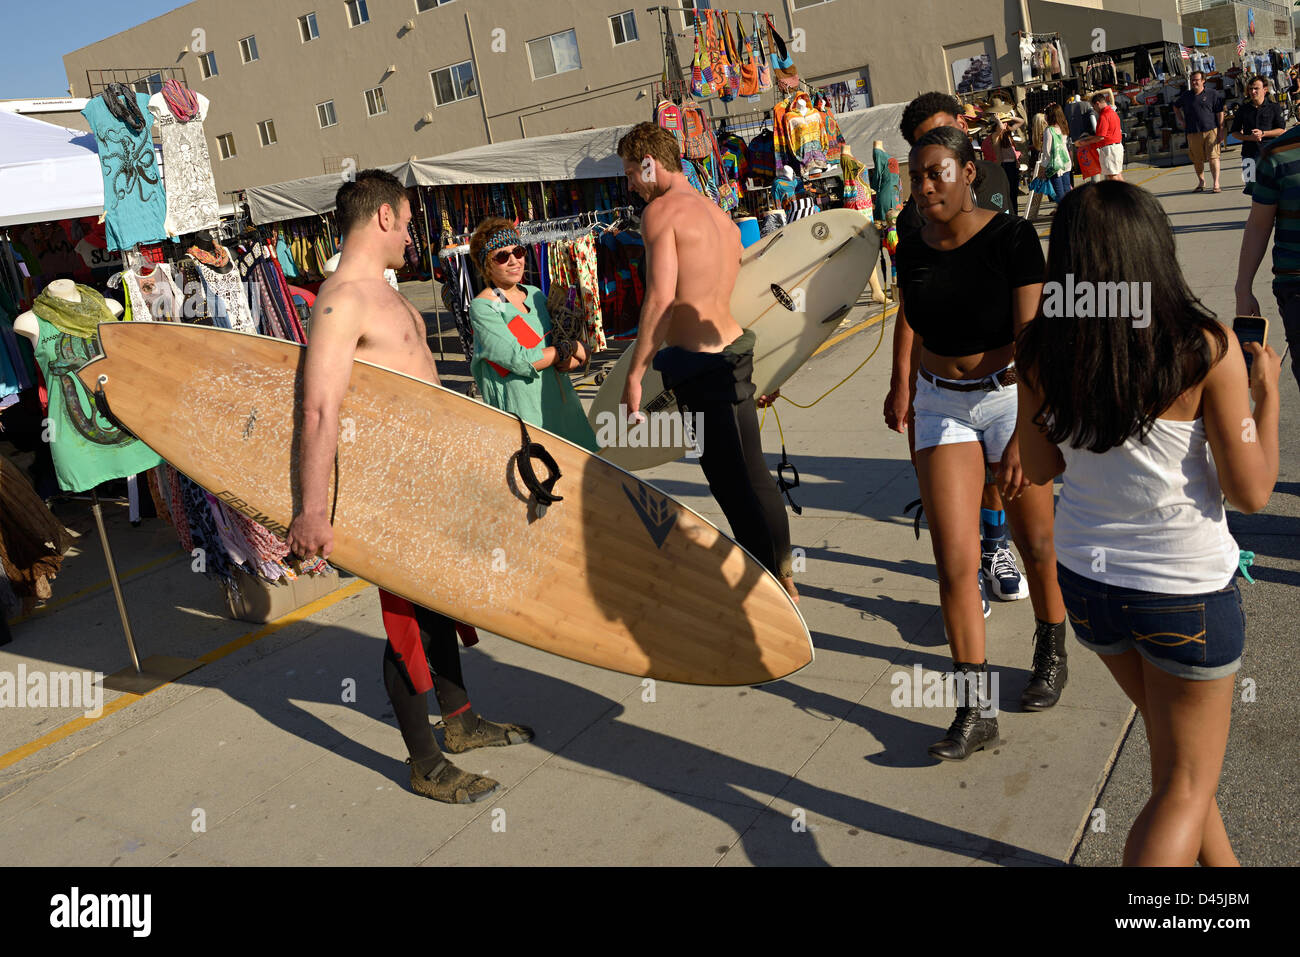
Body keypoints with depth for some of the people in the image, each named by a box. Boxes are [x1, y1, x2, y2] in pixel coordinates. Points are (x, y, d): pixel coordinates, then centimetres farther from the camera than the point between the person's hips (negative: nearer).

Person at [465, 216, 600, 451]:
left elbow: (580, 355, 13)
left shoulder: (534, 294, 12)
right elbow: (520, 361, -19)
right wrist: (569, 348, -7)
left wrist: (571, 361, -11)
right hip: (521, 410, -6)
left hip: (559, 403, 7)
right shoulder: (482, 307, -9)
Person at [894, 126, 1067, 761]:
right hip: (941, 404, 3)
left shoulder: (1011, 238, -13)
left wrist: (1023, 433, -25)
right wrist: (910, 416, 17)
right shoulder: (912, 253, 1)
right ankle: (973, 710, 3)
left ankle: (1052, 649, 41)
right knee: (953, 560, -5)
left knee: (1035, 543, 12)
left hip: (1012, 396, -3)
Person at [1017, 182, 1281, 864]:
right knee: (1184, 789, 15)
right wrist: (1267, 393, 2)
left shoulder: (1040, 355, -10)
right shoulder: (1207, 352, -19)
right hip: (1186, 589, -4)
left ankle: (1220, 864, 50)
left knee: (1172, 743, 29)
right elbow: (1251, 492, -12)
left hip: (1086, 579, 5)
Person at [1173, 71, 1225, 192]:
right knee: (1197, 160, 7)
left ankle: (1216, 184, -8)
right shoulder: (1186, 96, 12)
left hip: (1211, 131, -3)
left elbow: (1220, 114, 2)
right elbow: (1176, 106, 32)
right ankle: (1201, 183, 23)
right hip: (1193, 133, 3)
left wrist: (1221, 131, -4)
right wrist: (1181, 121, 18)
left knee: (1213, 157, -9)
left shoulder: (1213, 94, 3)